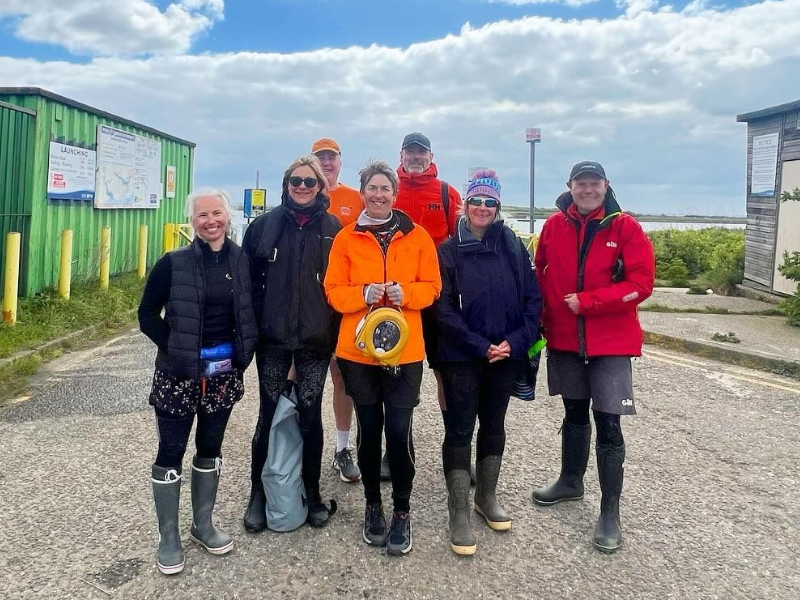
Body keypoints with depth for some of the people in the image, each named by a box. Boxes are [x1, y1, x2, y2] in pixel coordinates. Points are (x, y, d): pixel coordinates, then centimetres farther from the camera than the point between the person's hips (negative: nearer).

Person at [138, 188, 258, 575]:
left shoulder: (241, 261, 0)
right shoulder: (173, 264, -9)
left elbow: (248, 312, 11)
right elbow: (148, 314, -4)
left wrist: (241, 351, 1)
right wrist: (175, 348, -10)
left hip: (224, 371, 3)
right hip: (179, 373, -3)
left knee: (210, 448, 15)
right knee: (171, 451, 3)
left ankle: (202, 525, 32)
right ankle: (168, 538, 18)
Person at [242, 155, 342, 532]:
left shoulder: (333, 229, 2)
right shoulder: (265, 225, 2)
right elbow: (249, 278, 4)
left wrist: (335, 331, -2)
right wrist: (252, 326, -1)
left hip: (315, 340, 0)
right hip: (272, 338, 0)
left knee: (310, 415, 8)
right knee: (269, 415, 7)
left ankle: (312, 493, 24)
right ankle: (258, 493, 23)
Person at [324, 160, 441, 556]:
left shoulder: (417, 236, 4)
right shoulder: (346, 238, 3)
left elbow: (431, 287, 4)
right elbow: (333, 292, 1)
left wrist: (406, 293, -15)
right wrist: (363, 293, -18)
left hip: (404, 350, -1)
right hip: (357, 350, 1)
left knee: (399, 431, -3)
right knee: (369, 429, 10)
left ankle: (402, 512, 16)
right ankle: (373, 505, 28)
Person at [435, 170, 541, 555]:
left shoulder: (513, 246, 3)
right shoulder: (449, 250, -2)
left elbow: (533, 298, 1)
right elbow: (444, 308, -7)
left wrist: (516, 341, -11)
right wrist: (481, 346, -14)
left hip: (506, 354, 3)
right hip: (461, 356, -3)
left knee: (494, 423, 14)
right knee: (460, 429, -1)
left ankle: (487, 497, 31)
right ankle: (459, 514, 8)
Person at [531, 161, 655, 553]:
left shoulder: (625, 227, -8)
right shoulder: (554, 225, 1)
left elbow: (642, 283, -13)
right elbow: (540, 271, 9)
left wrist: (587, 301, -18)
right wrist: (548, 310, -2)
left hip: (611, 340, -3)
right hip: (565, 337, 3)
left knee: (607, 423, -1)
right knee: (574, 412, 19)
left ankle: (610, 510, 11)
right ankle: (571, 481, 39)